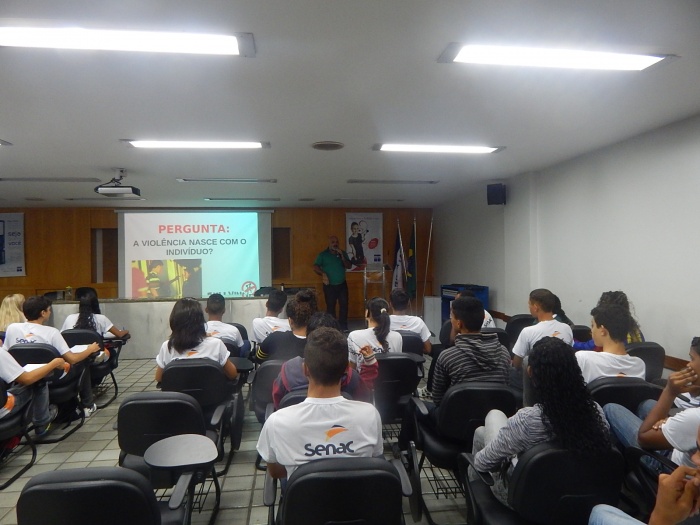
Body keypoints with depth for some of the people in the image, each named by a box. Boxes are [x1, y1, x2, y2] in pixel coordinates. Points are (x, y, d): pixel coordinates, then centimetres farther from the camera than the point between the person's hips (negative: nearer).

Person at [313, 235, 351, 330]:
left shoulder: (343, 253, 9)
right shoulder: (323, 255, 0)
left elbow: (349, 266, 1)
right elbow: (315, 267, -5)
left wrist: (342, 256, -12)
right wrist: (323, 274, -22)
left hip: (342, 285, 2)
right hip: (329, 286, -2)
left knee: (344, 305, 0)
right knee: (330, 307, 2)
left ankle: (343, 327, 11)